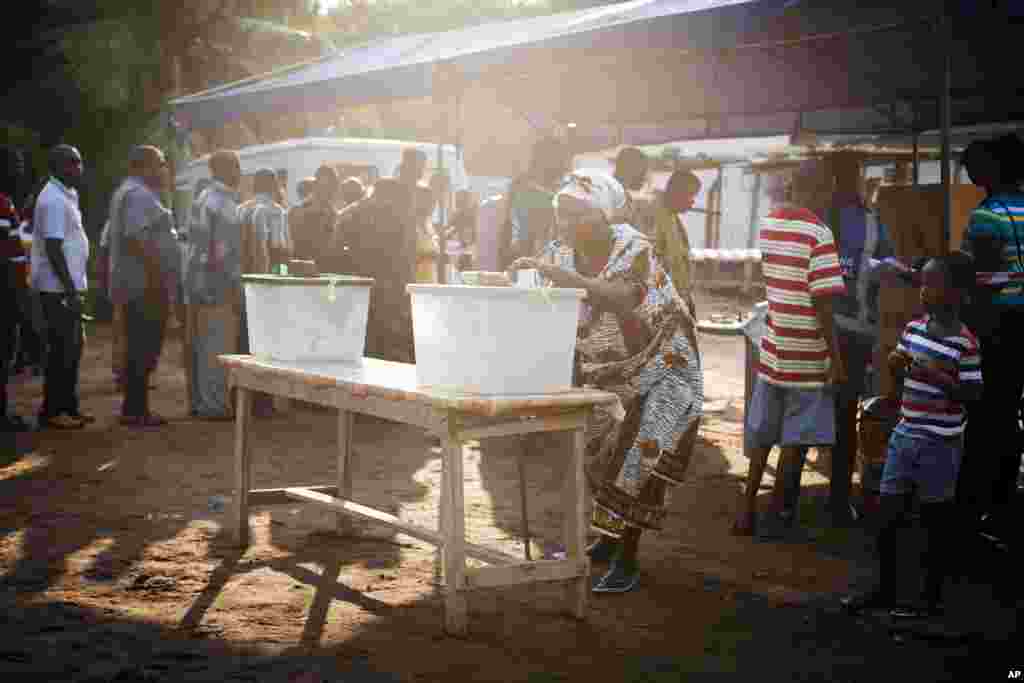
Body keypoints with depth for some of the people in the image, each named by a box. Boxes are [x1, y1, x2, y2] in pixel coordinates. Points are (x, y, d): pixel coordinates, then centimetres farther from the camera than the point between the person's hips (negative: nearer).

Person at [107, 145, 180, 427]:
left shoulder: (127, 192, 20)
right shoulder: (140, 194, -14)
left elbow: (112, 235, 24)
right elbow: (135, 237, -26)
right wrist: (156, 276, -28)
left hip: (136, 285, 11)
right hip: (147, 286, -11)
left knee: (139, 348, 13)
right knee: (144, 350, -8)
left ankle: (134, 407, 16)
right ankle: (135, 410, -5)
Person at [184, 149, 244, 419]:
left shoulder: (204, 198, 16)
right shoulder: (225, 203, -13)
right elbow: (225, 250, -19)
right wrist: (235, 287, -18)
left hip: (198, 280, 9)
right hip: (218, 284, -9)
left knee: (200, 345, 11)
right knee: (218, 346, -6)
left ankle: (199, 401, 15)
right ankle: (214, 404, -4)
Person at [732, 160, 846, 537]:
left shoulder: (768, 225, 3)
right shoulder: (819, 234, -16)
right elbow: (821, 301, -18)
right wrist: (835, 358, -13)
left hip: (773, 346, 6)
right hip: (807, 354, -6)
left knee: (762, 434, 13)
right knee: (798, 436, 7)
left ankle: (747, 509, 15)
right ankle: (780, 509, 15)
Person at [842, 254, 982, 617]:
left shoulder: (965, 343, -14)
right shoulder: (912, 328, 4)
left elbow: (973, 395, -14)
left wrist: (937, 376, -24)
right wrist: (895, 363, -5)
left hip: (940, 444, -6)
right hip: (904, 435, 6)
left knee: (937, 523, 8)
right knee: (887, 518, 11)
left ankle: (932, 598, 22)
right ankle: (884, 590, 27)